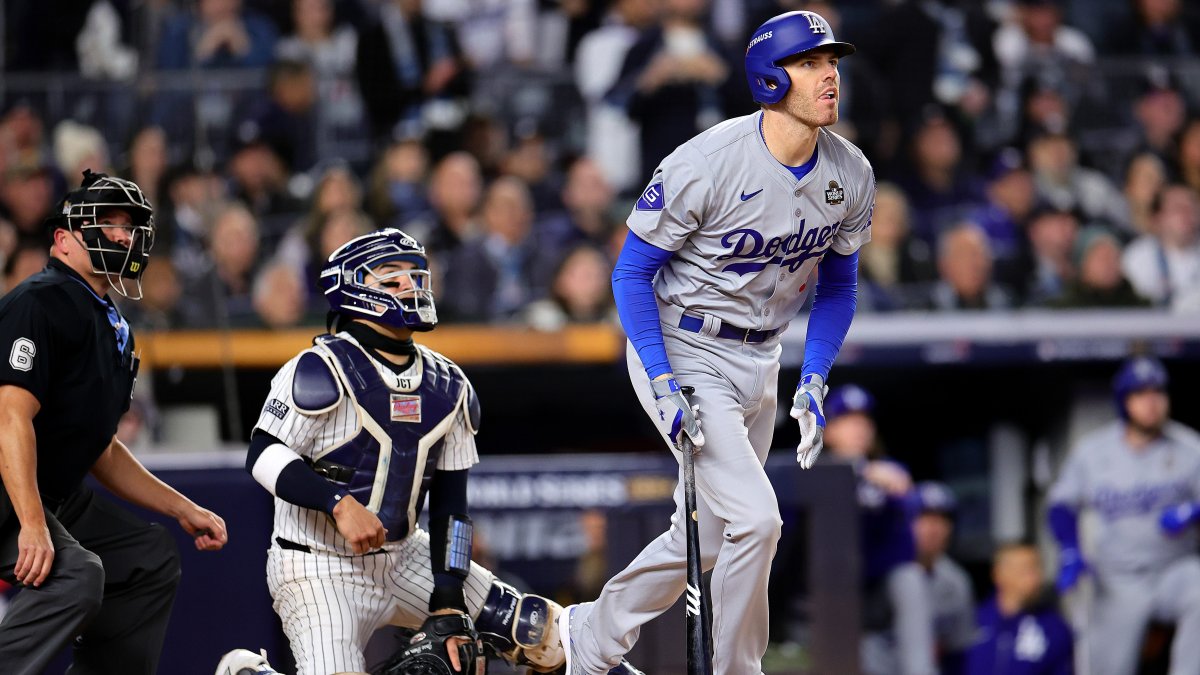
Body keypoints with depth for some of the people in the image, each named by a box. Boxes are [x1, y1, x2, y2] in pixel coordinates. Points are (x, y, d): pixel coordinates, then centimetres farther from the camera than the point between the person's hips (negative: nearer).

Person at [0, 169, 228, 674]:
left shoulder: (114, 328, 17)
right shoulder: (42, 303, -14)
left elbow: (100, 451, 25)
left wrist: (183, 510, 21)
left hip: (58, 498, 11)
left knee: (153, 557, 17)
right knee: (76, 574, -31)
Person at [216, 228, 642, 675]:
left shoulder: (450, 390, 5)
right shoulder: (322, 372, -15)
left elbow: (449, 504, 4)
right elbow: (263, 456, -18)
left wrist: (448, 603, -5)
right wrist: (339, 504, -31)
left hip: (403, 559, 6)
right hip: (319, 569, -6)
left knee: (544, 635, -3)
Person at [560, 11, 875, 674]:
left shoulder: (850, 175, -5)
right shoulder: (706, 164, -23)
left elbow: (837, 284, 10)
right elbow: (632, 271, -13)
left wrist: (814, 382, -2)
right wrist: (662, 383, -21)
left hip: (759, 363, 7)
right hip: (682, 354, -7)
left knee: (707, 537, 14)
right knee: (755, 517, -19)